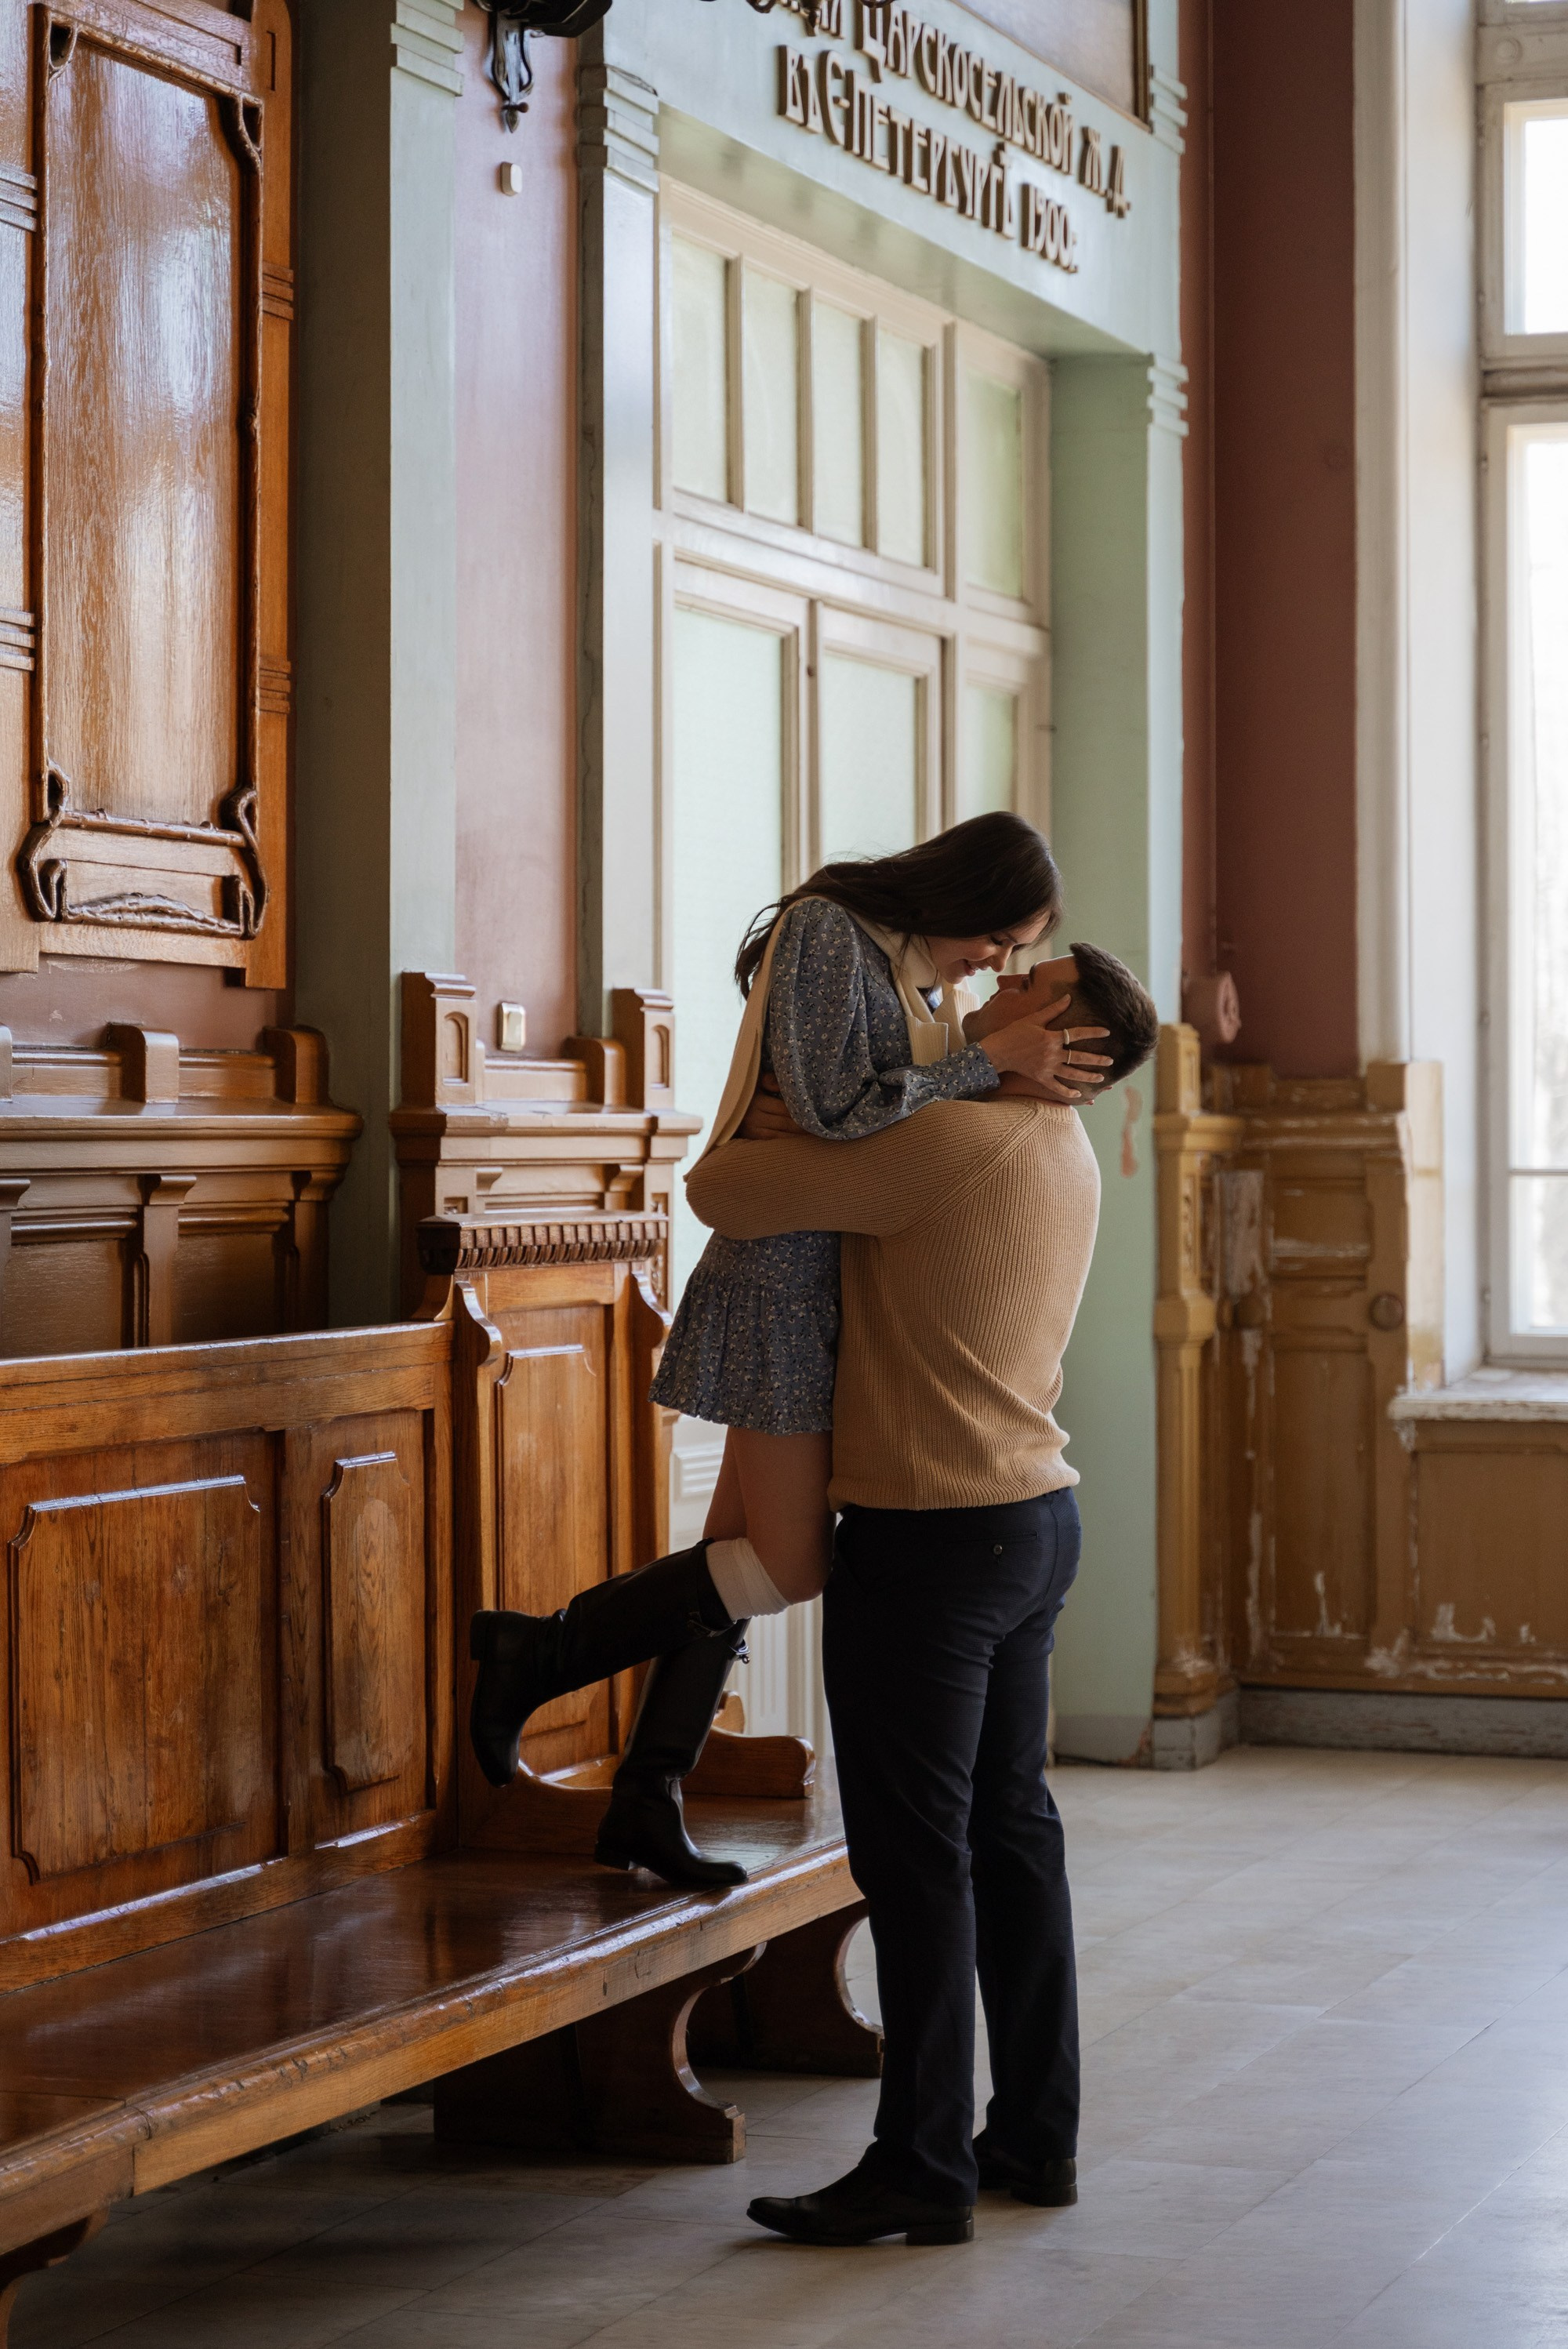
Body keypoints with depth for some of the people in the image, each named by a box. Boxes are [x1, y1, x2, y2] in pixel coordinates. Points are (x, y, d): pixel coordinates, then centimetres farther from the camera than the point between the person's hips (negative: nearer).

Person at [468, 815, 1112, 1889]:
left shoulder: (920, 971, 13)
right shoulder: (826, 931, -14)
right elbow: (829, 1111, -22)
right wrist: (992, 1060, -22)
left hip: (846, 1286, 9)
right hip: (789, 1269, -9)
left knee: (745, 1550, 11)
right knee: (790, 1564, -8)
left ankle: (645, 1803, 18)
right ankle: (534, 1656, 5)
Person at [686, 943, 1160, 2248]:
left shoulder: (949, 1140, -19)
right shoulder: (1064, 1151, 10)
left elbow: (723, 1188, -16)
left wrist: (730, 1163, 5)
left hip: (930, 1538, -9)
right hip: (1036, 1513, 9)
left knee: (915, 1854, -4)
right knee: (1011, 1828, 13)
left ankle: (923, 2167, 0)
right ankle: (1035, 2136, 19)